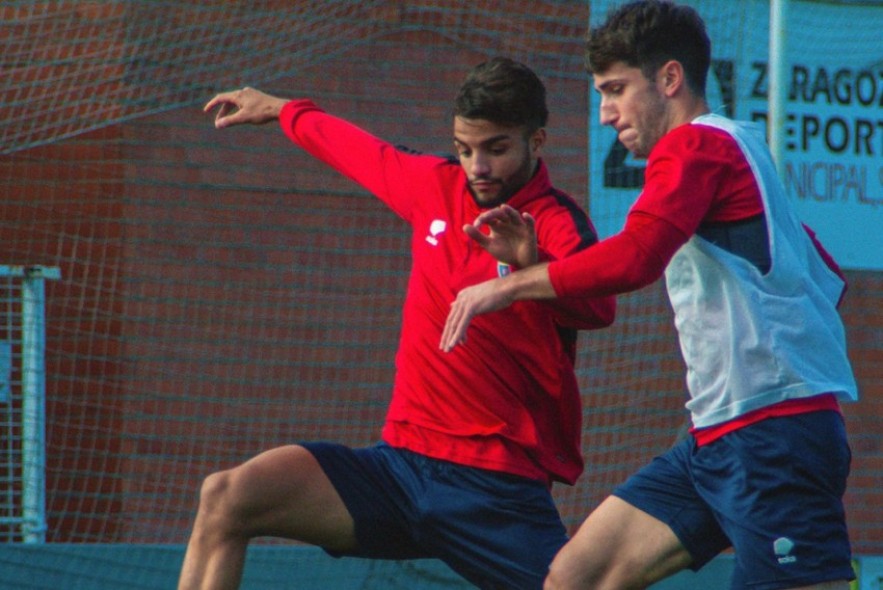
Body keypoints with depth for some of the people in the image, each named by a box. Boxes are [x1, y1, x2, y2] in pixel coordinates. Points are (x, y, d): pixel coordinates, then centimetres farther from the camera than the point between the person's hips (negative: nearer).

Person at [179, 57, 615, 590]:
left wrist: (531, 266, -49)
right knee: (226, 498, -11)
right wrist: (284, 110, 47)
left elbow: (598, 308, -30)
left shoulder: (555, 222, -8)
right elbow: (359, 150, 31)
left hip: (502, 493, -5)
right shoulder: (436, 185, 9)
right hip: (402, 463, 5)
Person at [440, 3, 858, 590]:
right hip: (719, 434, 10)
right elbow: (828, 280, 26)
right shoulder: (738, 149, 20)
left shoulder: (695, 145, -8)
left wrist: (509, 285, -15)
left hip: (772, 436, -10)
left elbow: (635, 257, -26)